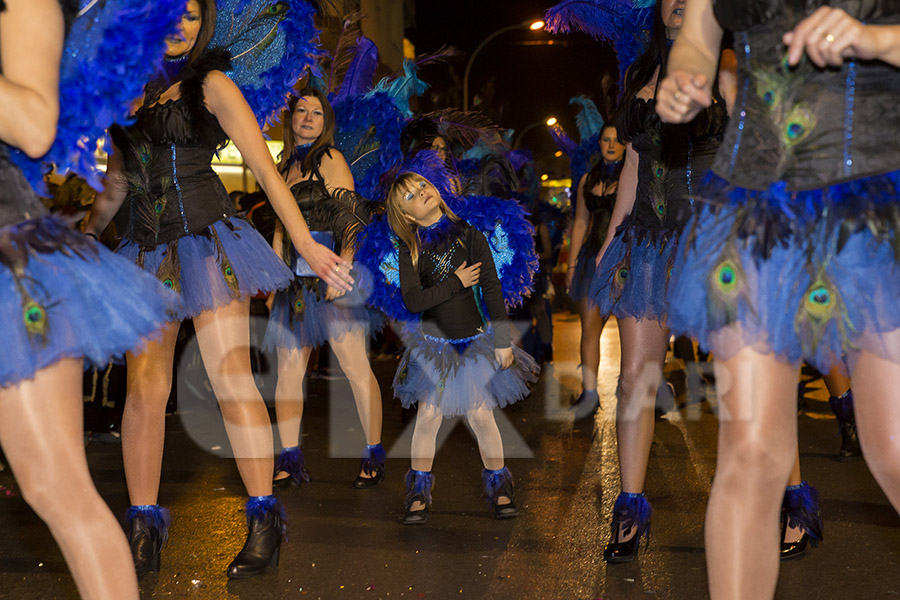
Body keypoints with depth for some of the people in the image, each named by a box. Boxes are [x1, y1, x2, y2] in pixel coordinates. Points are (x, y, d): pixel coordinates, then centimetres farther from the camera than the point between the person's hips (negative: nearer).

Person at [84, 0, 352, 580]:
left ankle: (265, 518, 0)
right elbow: (115, 185, 24)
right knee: (145, 388, 0)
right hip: (148, 252, 4)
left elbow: (265, 167, -5)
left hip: (208, 243, -4)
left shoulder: (211, 84, 2)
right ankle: (144, 525, 9)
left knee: (231, 379, -8)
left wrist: (306, 243, -13)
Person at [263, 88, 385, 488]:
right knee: (288, 370, 2)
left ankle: (374, 457, 0)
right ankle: (289, 461, 8)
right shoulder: (286, 166, 21)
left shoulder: (329, 159, 0)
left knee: (355, 365, -8)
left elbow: (351, 221, -8)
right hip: (296, 279, 7)